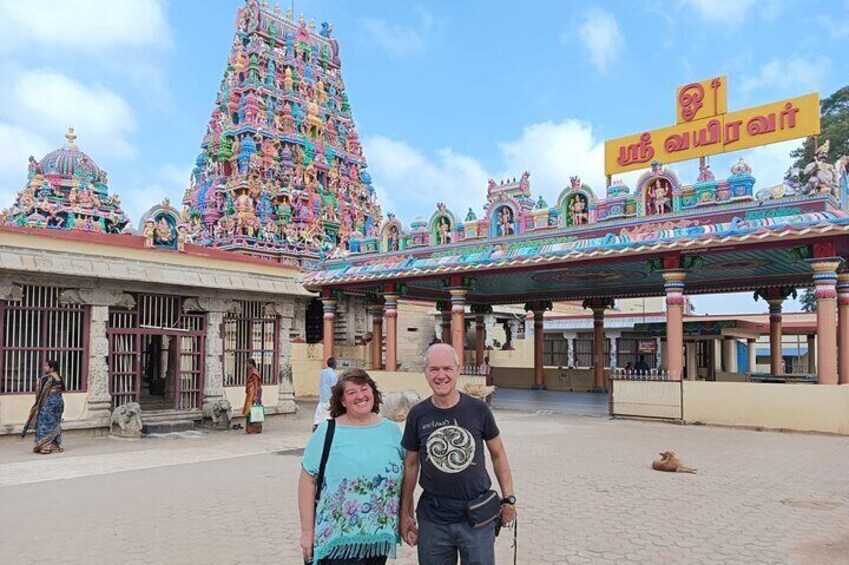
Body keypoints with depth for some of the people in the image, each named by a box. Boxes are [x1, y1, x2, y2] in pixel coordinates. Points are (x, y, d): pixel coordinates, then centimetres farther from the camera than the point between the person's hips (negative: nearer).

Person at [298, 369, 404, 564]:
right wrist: (307, 531, -6)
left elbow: (405, 479, 13)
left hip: (380, 536, 3)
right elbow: (308, 481, -4)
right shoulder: (327, 432, -5)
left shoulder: (391, 430, 5)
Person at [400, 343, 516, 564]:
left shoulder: (478, 409, -7)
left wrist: (508, 498, 2)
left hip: (478, 517, -1)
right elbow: (410, 465, 5)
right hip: (433, 518, 1)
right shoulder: (418, 414, -4)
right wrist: (405, 513, 7)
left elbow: (498, 454, 5)